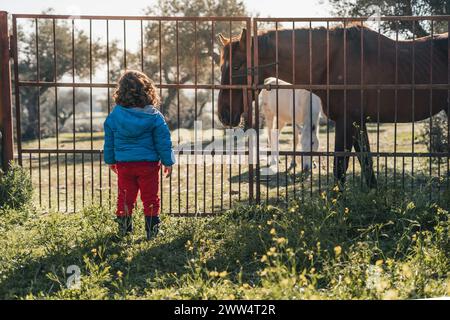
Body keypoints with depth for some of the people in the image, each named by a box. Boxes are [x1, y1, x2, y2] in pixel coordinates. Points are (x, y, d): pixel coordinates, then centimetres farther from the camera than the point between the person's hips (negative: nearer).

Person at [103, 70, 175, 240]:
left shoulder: (114, 115, -2)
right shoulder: (154, 116, -9)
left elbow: (109, 141, 7)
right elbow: (163, 141, -5)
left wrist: (110, 160, 20)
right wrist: (168, 162, 4)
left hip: (123, 164, 2)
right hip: (148, 163, -2)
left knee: (125, 198, 12)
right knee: (150, 198, 7)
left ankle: (124, 230, 18)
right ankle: (152, 231, 9)